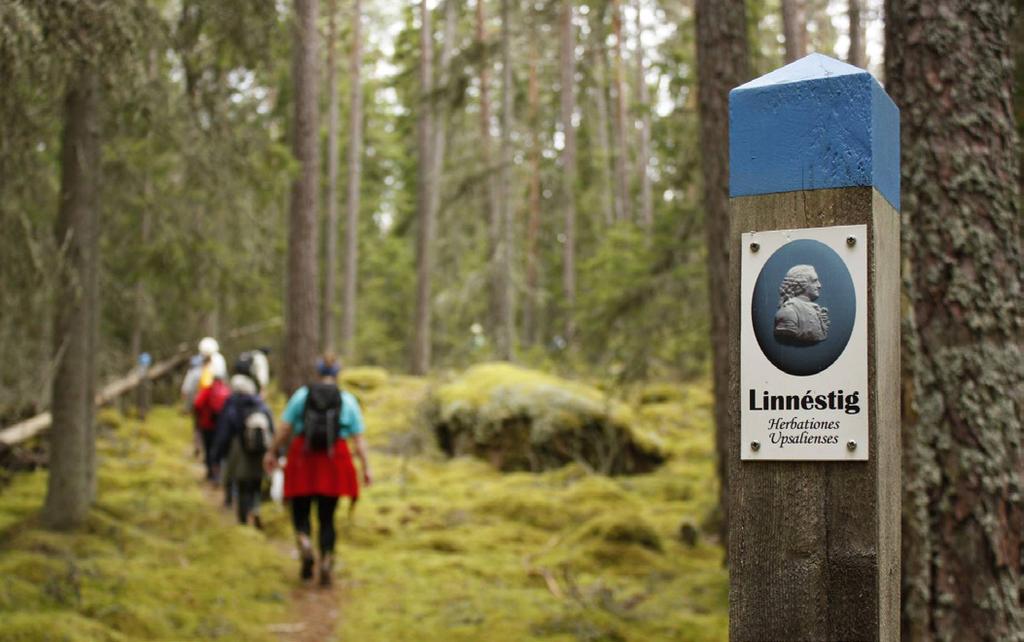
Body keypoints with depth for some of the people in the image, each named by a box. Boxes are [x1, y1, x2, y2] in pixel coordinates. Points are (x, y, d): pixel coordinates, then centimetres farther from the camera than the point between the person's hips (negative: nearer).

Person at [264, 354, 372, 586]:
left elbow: (284, 428, 3)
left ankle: (305, 544, -15)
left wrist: (272, 452, 15)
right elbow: (358, 439, 1)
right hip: (334, 462, 1)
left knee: (300, 510, 13)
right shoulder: (347, 400, 4)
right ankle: (326, 563, 1)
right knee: (327, 517, 10)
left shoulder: (302, 395, 4)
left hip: (304, 459, 0)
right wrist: (366, 467, 3)